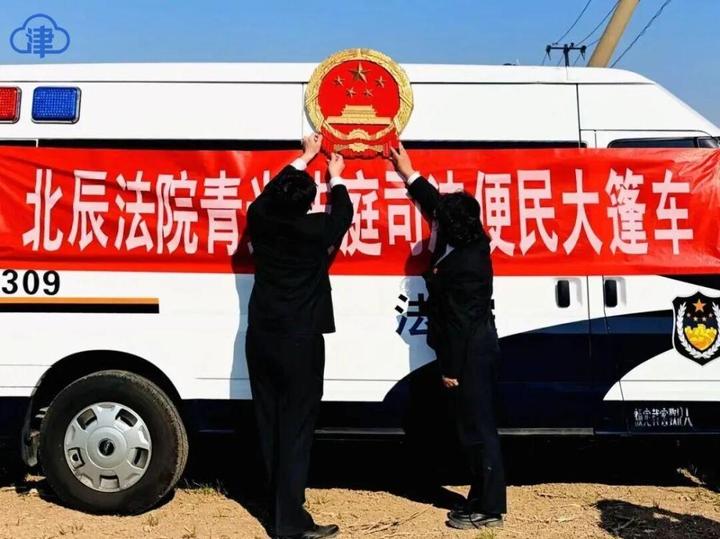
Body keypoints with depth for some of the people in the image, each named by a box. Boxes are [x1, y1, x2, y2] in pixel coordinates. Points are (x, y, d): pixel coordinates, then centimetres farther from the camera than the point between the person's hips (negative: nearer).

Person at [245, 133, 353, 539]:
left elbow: (269, 192, 21)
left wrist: (304, 157, 33)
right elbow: (344, 212, 10)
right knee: (296, 430, -3)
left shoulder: (261, 220, -1)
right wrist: (336, 177, 29)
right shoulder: (317, 229, -11)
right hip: (300, 342, -5)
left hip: (261, 338, 5)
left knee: (270, 426, 12)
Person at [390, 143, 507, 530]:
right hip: (473, 351, 10)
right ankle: (482, 499, 25)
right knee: (473, 427, 16)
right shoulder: (471, 244, 3)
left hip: (469, 356, -10)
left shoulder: (462, 268, -25)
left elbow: (460, 322, -22)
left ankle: (490, 509, 9)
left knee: (478, 429, -1)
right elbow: (436, 203, 17)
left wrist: (451, 369, -15)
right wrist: (409, 174, 25)